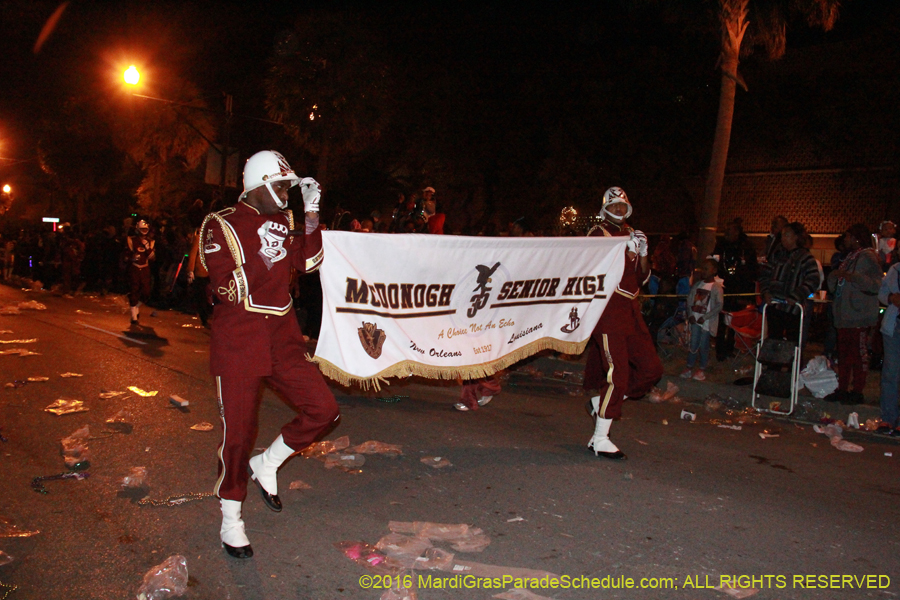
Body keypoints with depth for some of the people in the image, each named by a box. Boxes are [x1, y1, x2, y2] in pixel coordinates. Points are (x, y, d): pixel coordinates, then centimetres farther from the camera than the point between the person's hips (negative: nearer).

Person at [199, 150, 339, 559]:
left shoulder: (284, 220, 12)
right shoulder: (220, 225, -7)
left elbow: (308, 262, 1)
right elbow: (227, 288, -14)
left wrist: (311, 212, -1)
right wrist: (267, 252, -18)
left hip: (283, 341, 6)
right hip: (237, 342, -5)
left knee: (323, 410, 0)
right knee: (238, 432, 2)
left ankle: (265, 465, 23)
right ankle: (230, 521, 21)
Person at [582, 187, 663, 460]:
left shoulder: (631, 234, 18)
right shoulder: (598, 234, -3)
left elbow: (642, 278, 16)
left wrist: (643, 252, 1)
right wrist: (627, 250, -19)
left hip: (630, 309, 8)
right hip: (608, 309, -7)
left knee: (651, 368, 5)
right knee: (618, 372, -11)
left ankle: (600, 402, 21)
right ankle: (600, 440, -2)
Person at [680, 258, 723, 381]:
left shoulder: (716, 287, -9)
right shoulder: (697, 285, 7)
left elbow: (719, 306, -13)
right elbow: (689, 301, 10)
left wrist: (704, 317, -16)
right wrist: (690, 314, -3)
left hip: (707, 321, -4)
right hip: (695, 319, 4)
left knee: (703, 346, 5)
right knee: (693, 345, 7)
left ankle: (702, 369, 19)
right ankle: (689, 368, 15)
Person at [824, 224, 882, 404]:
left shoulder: (868, 257, -10)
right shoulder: (850, 257, 17)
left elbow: (876, 284, -21)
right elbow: (835, 285, 25)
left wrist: (853, 277, -25)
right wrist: (835, 275, 6)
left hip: (859, 315, -9)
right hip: (844, 314, 9)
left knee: (859, 354, -3)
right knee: (843, 353, 13)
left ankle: (857, 392, 4)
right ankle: (842, 390, 21)